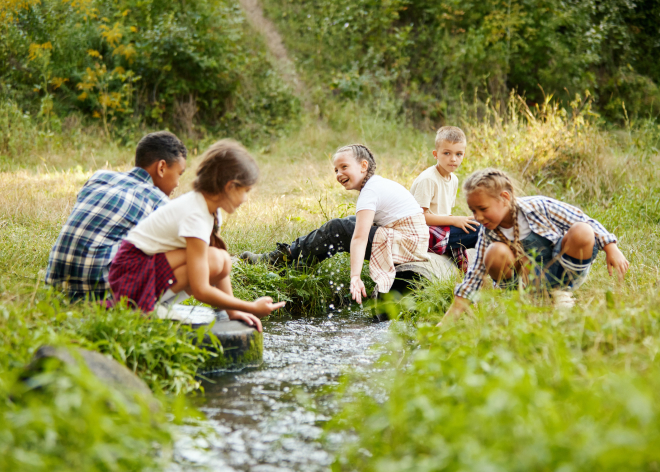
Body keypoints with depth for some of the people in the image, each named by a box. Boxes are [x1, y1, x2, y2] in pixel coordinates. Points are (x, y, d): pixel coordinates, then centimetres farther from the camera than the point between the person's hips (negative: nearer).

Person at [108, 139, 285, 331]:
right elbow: (200, 291, -27)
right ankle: (152, 306, -14)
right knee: (213, 260, -24)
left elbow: (224, 268, 8)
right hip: (134, 269, -9)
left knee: (223, 262, -4)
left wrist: (233, 311, 1)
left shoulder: (210, 208, 3)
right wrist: (252, 307, -22)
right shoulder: (195, 216, -25)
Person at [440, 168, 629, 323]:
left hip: (565, 272, -1)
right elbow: (475, 273, -5)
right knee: (494, 254, -28)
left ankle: (562, 291, -9)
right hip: (533, 279, 2)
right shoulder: (488, 233, -7)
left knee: (582, 233, -33)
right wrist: (450, 316, -12)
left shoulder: (538, 207, -18)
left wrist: (611, 249, -16)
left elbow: (585, 222, -11)